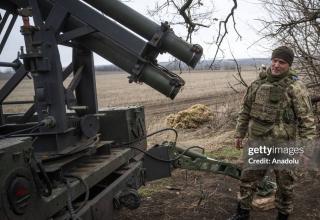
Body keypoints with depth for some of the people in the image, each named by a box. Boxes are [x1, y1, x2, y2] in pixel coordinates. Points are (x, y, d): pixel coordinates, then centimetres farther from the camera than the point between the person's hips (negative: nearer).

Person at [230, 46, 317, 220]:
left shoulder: (295, 87, -10)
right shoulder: (258, 84, 5)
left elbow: (307, 119, -11)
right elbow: (245, 111, 12)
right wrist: (239, 134, 13)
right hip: (257, 143, 4)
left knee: (285, 183, 13)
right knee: (248, 178, 14)